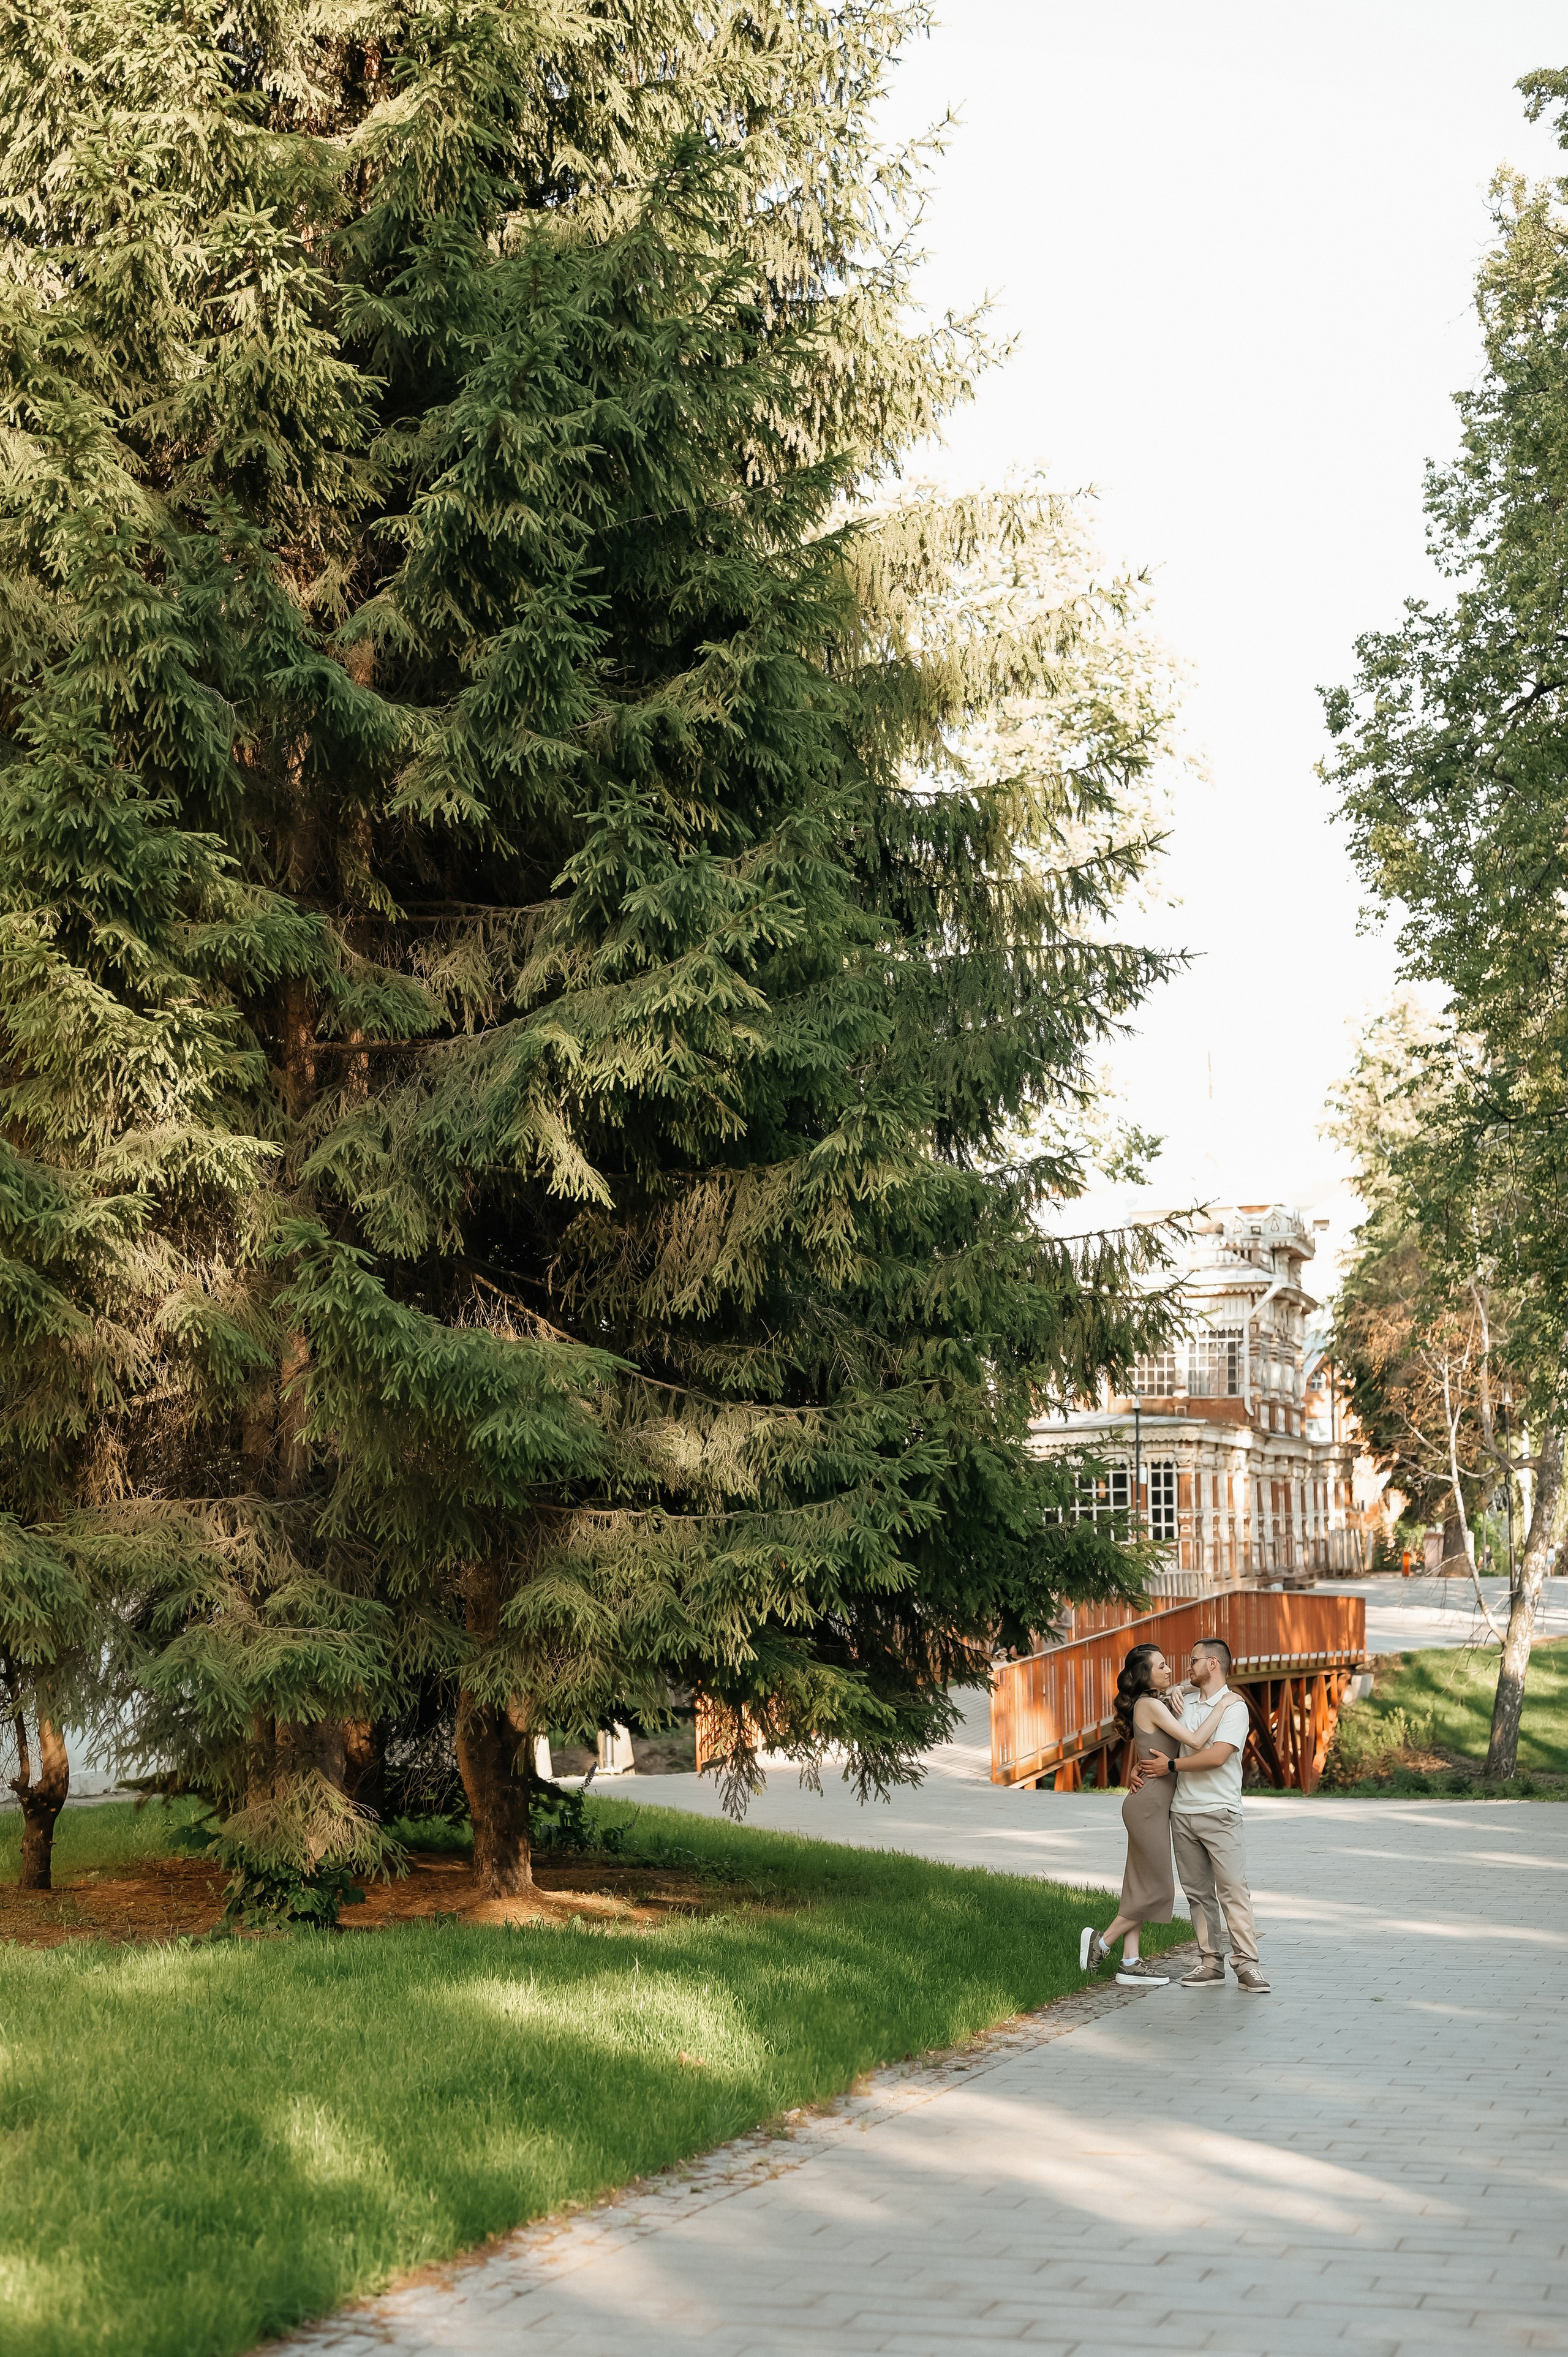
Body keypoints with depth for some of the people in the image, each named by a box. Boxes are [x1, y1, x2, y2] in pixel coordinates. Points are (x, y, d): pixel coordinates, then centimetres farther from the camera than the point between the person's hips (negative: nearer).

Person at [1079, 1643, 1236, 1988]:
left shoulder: (1156, 1702, 11)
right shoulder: (1149, 1705, -16)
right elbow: (1195, 1740, -23)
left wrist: (1173, 1693, 13)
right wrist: (1222, 1705, -15)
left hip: (1151, 1805, 10)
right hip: (1149, 1805, -10)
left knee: (1141, 1886, 10)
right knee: (1157, 1889, -2)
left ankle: (1130, 1963, 13)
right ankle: (1102, 1942, 7)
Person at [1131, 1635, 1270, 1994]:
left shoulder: (1234, 1706, -6)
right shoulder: (1185, 1700, 14)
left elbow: (1217, 1756, -18)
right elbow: (1157, 1739, 25)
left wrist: (1170, 1766, -11)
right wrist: (1140, 1767, 6)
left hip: (1219, 1812, -6)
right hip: (1182, 1812, 6)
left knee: (1233, 1889, -9)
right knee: (1198, 1892, 7)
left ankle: (1246, 1965, -8)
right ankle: (1211, 1962, 12)